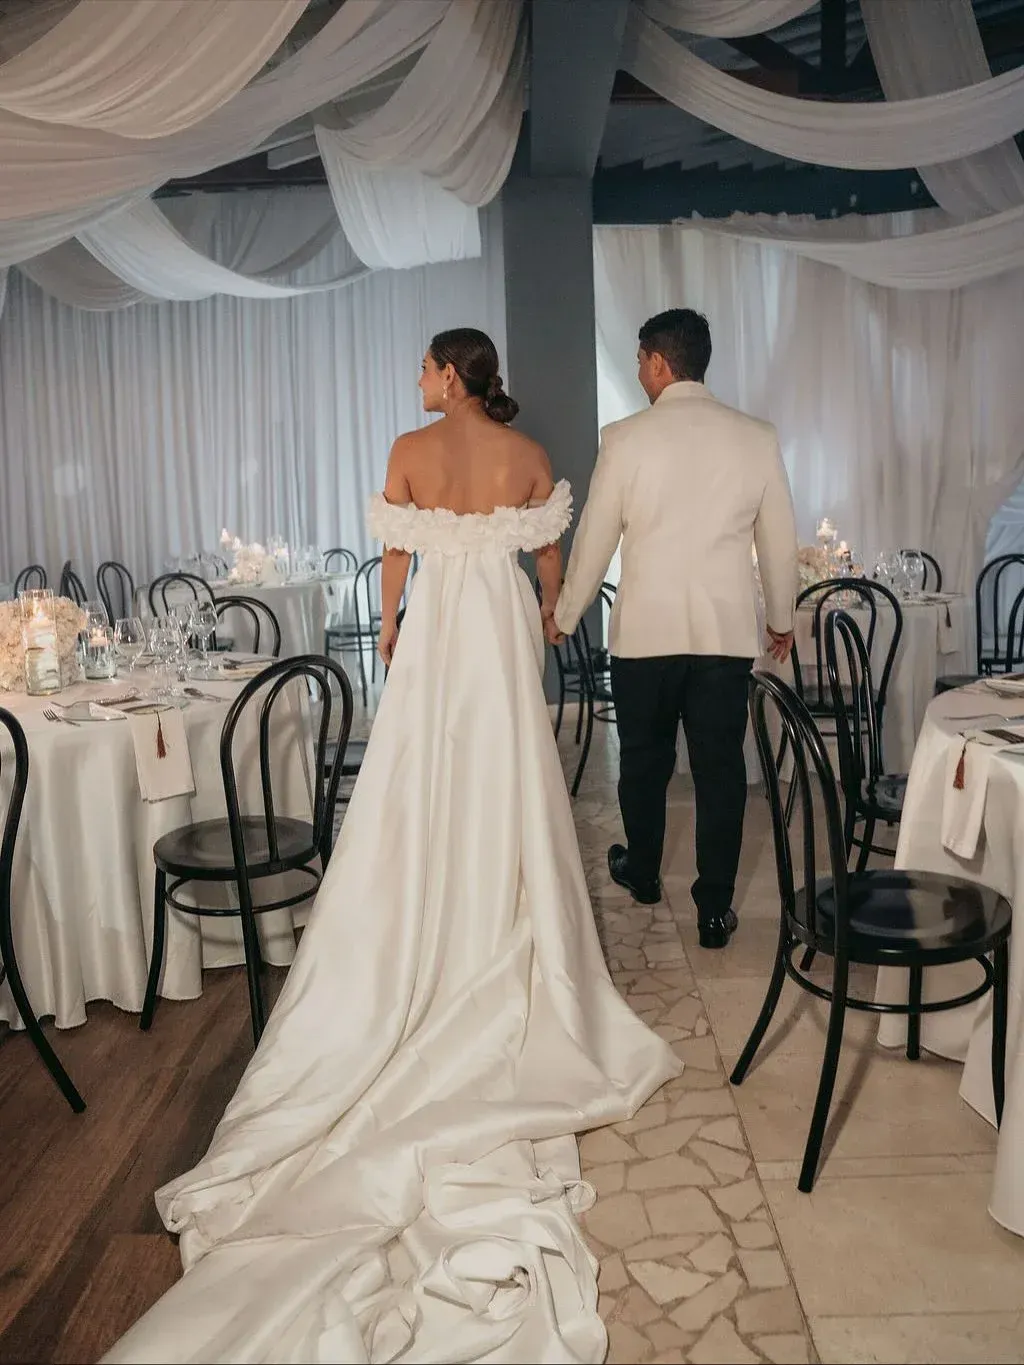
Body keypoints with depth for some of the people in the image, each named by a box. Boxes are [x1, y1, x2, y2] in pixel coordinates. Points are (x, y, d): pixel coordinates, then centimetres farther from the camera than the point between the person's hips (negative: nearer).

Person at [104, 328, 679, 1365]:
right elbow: (550, 551, 9)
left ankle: (428, 952, 14)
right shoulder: (529, 455, 2)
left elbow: (396, 553, 0)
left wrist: (388, 623, 16)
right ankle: (509, 942, 15)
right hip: (505, 622, 2)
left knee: (425, 787, 6)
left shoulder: (410, 452, -4)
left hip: (436, 623, -1)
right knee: (507, 782, 7)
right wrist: (548, 616, 27)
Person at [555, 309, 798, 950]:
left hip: (645, 631, -1)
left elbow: (595, 538, -2)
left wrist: (566, 615, 12)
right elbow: (780, 540, 6)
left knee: (644, 759, 17)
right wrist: (782, 619, 20)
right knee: (721, 767, 7)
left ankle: (642, 874, 36)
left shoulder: (626, 439, -7)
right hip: (728, 632, 1)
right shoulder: (757, 437, 0)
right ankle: (715, 909, 13)